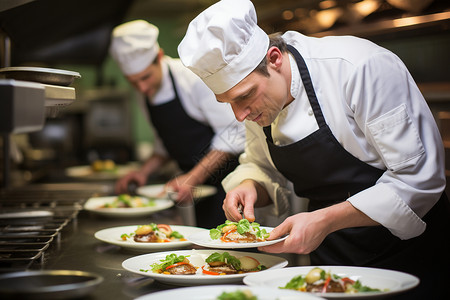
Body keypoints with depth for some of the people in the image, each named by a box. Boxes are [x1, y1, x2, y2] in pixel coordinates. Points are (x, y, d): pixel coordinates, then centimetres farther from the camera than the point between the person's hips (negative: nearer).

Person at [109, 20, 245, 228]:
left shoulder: (193, 77, -18)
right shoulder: (147, 94, 6)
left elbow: (233, 133, -19)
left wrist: (192, 178, -23)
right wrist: (144, 172, 2)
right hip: (202, 183, 7)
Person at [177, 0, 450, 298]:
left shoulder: (361, 67, -27)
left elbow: (419, 178, -27)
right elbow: (262, 167, 10)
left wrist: (325, 220, -32)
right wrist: (250, 186, -14)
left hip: (408, 248, -5)